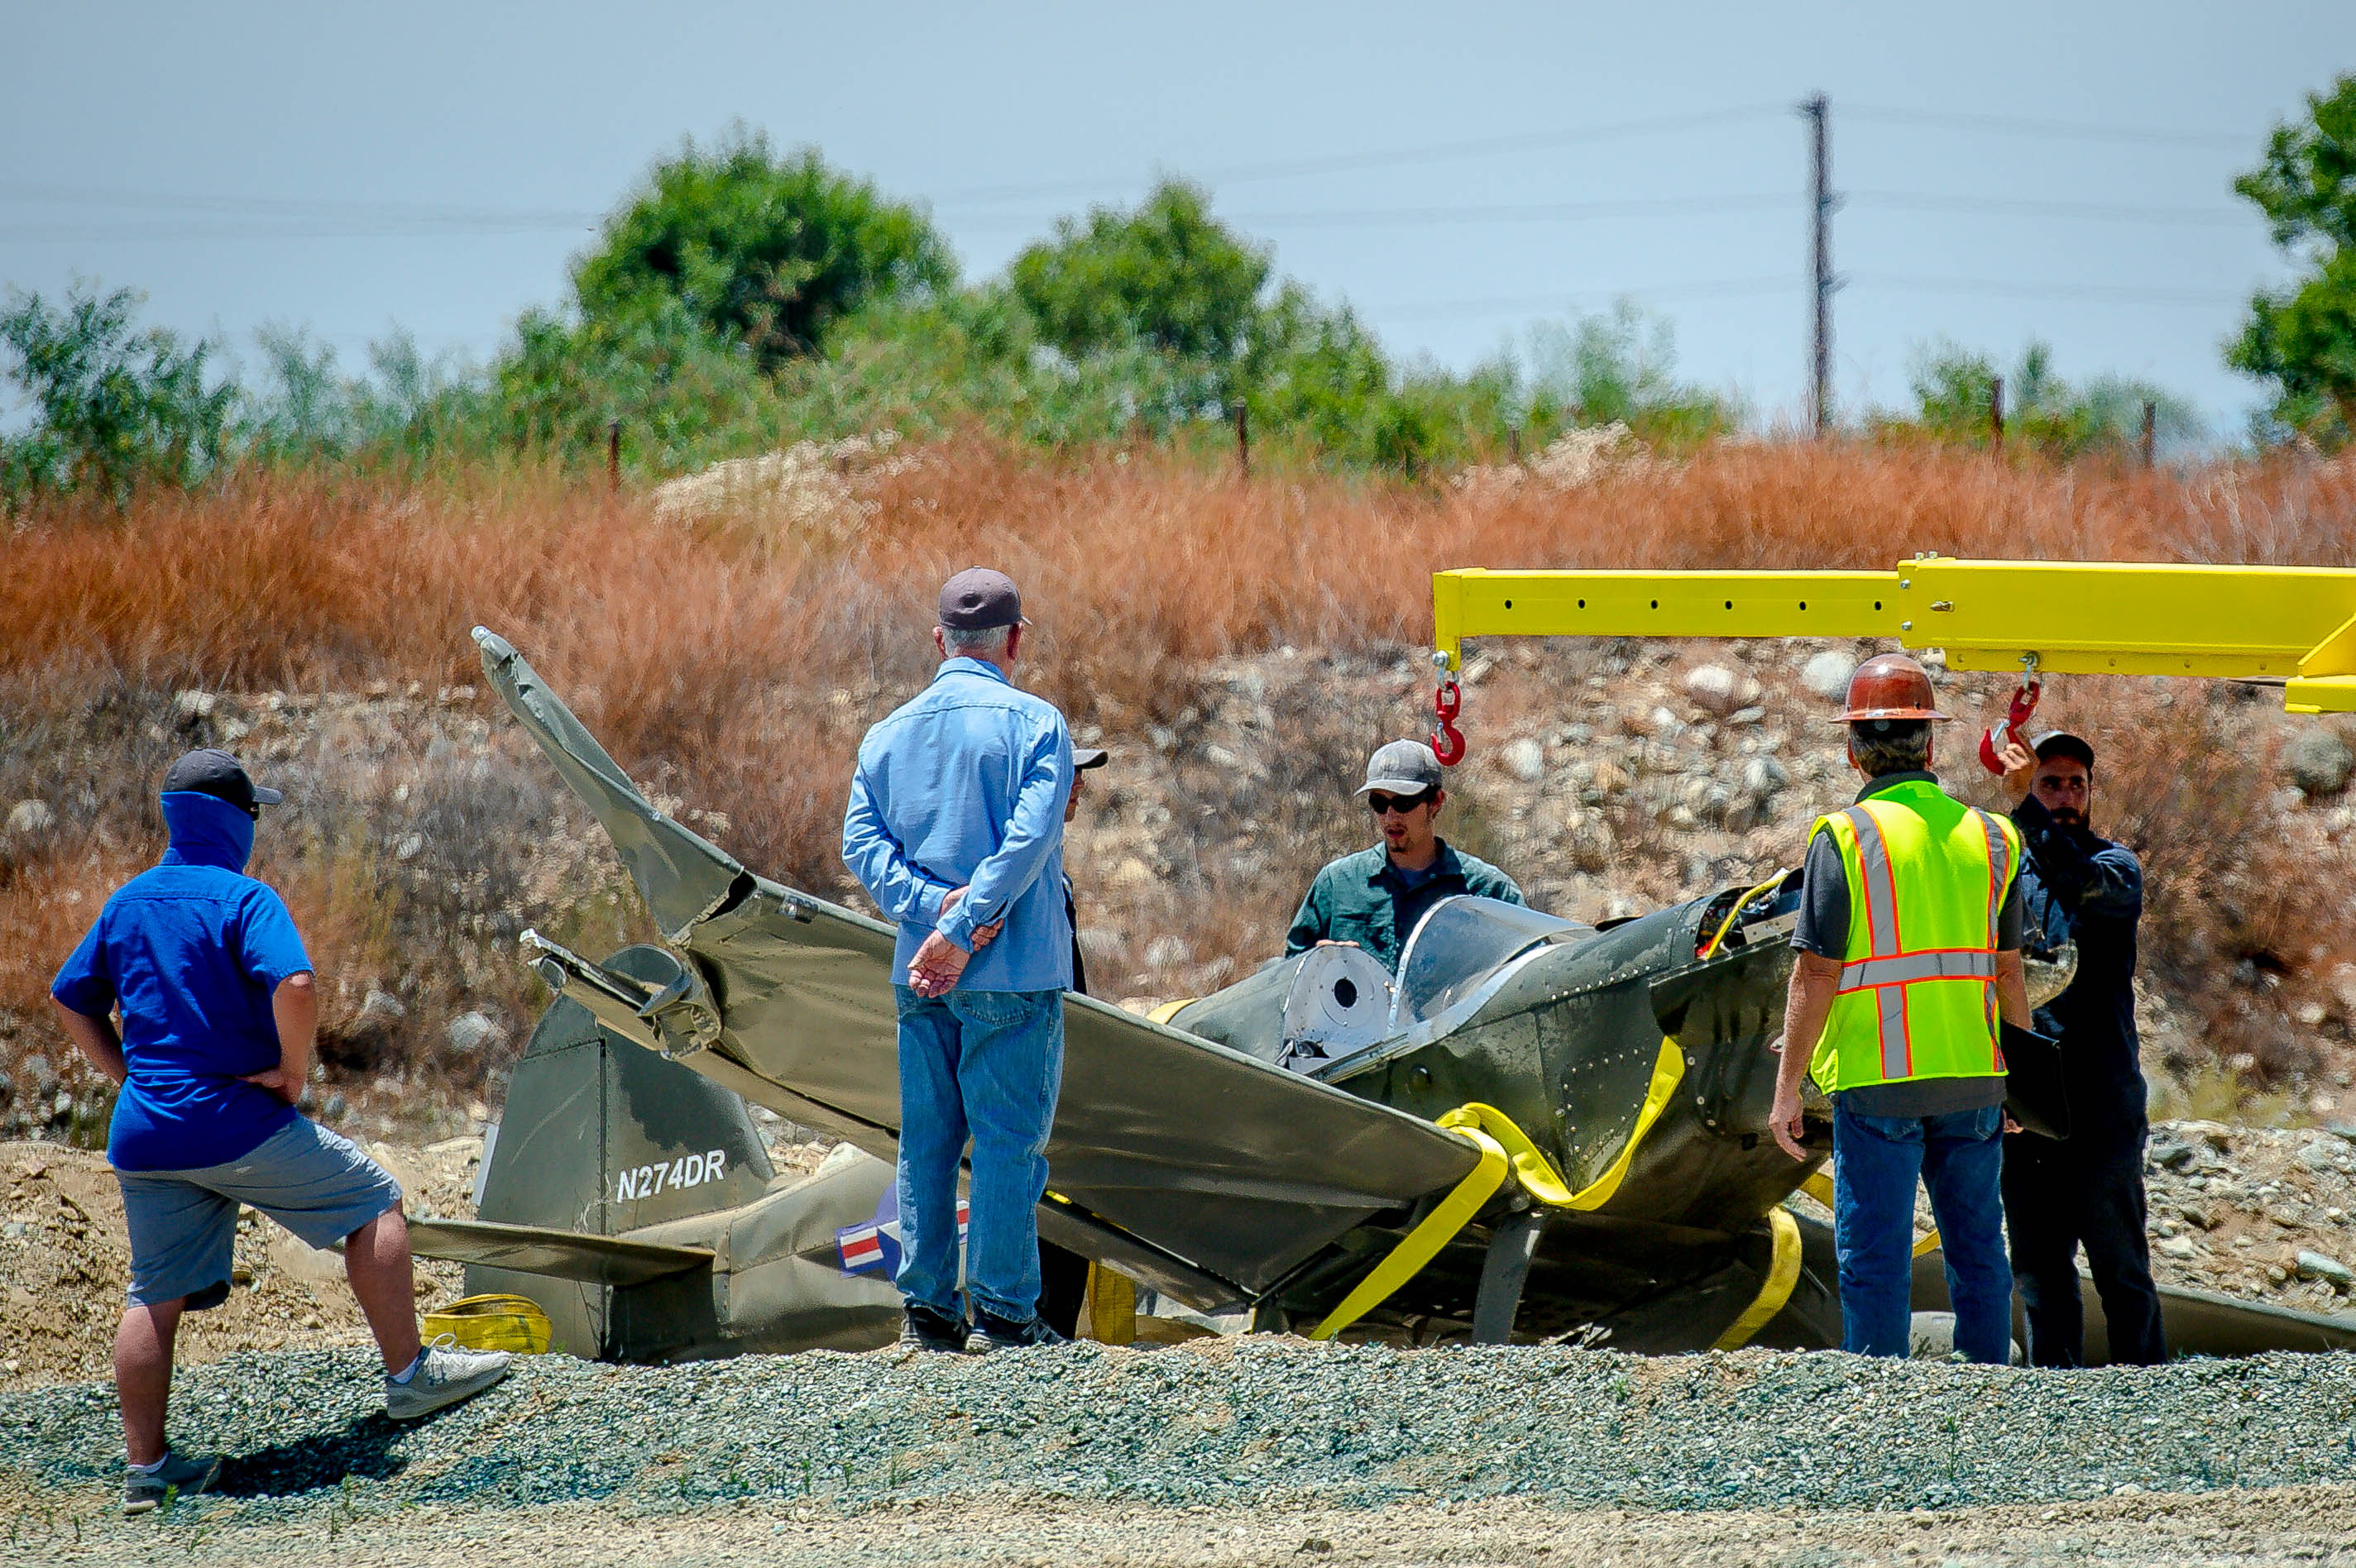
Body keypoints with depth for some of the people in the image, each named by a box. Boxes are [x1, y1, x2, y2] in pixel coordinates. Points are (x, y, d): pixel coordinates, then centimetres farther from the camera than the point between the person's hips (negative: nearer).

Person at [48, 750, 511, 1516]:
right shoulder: (244, 899, -10)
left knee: (155, 1296, 10)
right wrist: (293, 1072, -13)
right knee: (371, 1201, 8)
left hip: (144, 1134, 7)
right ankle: (407, 1373, 9)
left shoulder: (128, 903, 12)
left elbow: (70, 1000, 19)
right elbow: (294, 987, -26)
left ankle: (145, 1466, 8)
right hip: (237, 1122, -7)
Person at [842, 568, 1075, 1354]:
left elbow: (862, 844, -1)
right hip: (1015, 968, -5)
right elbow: (1028, 839, -17)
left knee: (925, 1140, 10)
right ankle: (1002, 1310, -3)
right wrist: (965, 930, -18)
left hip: (919, 974, 5)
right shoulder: (1035, 723, -4)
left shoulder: (889, 734, 10)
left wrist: (933, 908, -10)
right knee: (1009, 1139, -2)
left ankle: (927, 1307, 10)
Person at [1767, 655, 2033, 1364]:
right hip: (1973, 1077, 4)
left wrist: (1788, 1086, -5)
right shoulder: (1988, 835, 7)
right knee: (1977, 1250, 13)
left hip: (1877, 1080, -4)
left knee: (1875, 1255, 0)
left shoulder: (1844, 836, -8)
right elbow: (2009, 972, 10)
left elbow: (1816, 975, -10)